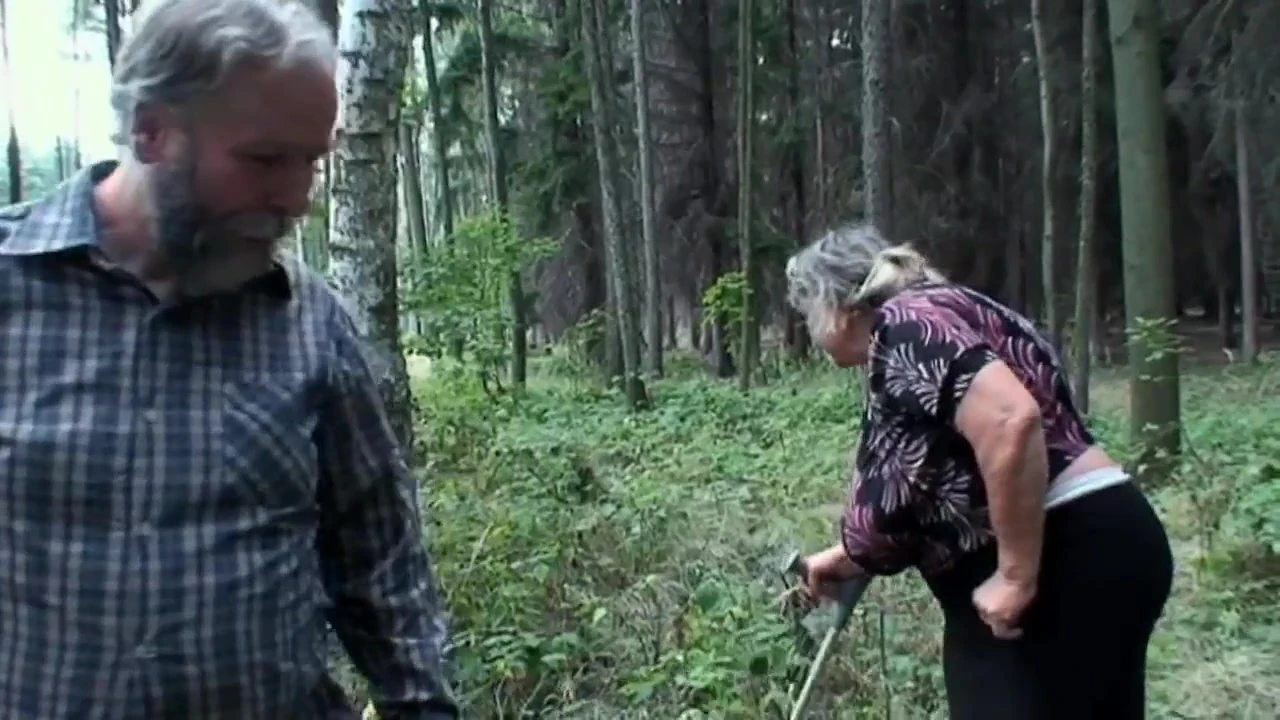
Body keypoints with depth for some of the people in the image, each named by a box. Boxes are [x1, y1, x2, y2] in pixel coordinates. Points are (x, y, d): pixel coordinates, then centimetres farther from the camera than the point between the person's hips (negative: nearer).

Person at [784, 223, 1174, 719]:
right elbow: (923, 492, 28)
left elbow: (1011, 422, -29)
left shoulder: (905, 326, -12)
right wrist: (849, 556, 37)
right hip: (1077, 564, 10)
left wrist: (1015, 576, -22)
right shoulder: (915, 329, 18)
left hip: (1075, 565, -10)